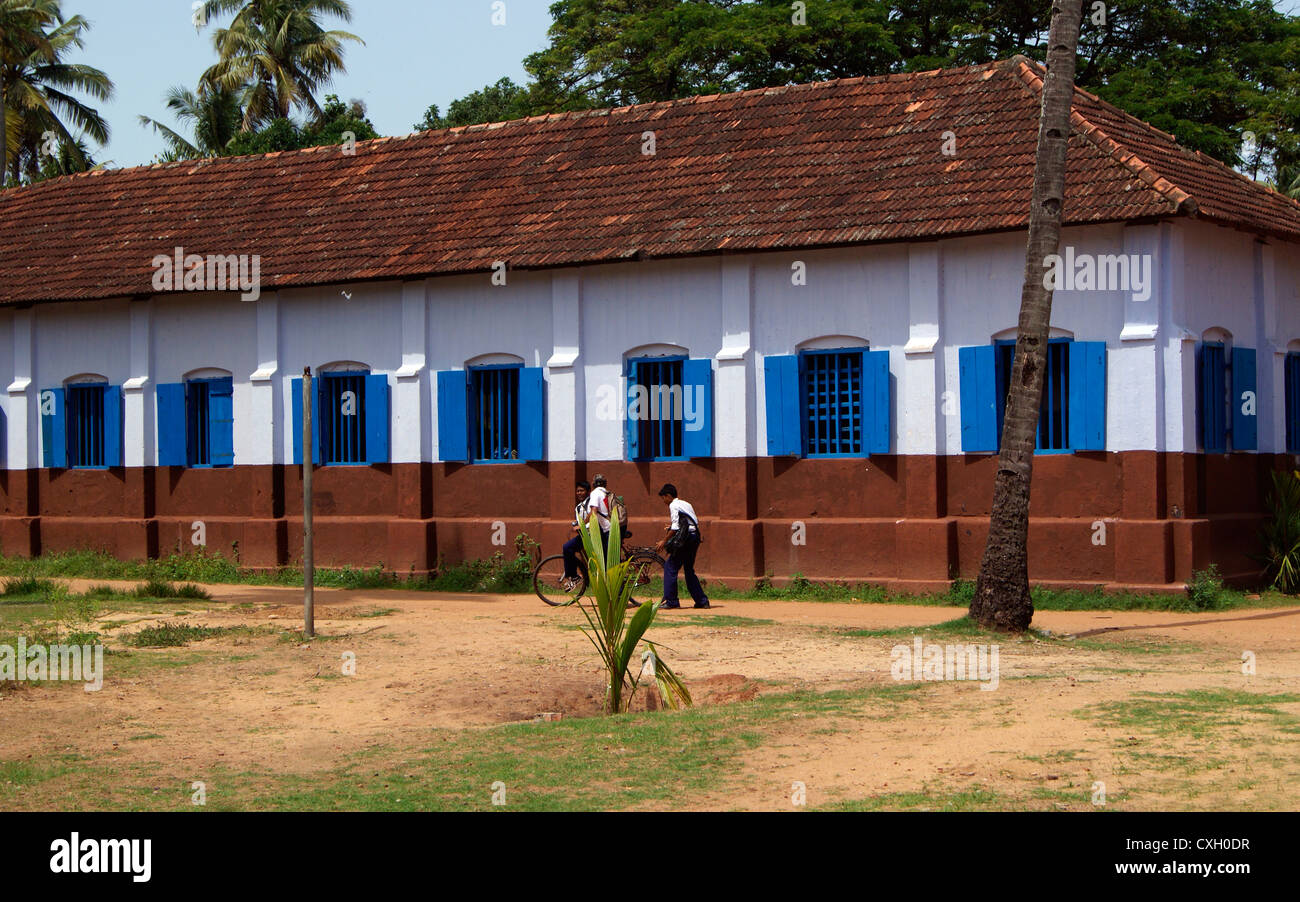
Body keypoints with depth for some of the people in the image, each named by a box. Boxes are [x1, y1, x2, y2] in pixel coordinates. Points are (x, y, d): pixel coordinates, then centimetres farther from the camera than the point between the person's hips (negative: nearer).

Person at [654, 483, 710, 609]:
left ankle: (671, 601, -6)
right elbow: (696, 522, 17)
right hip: (695, 537, 9)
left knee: (670, 567, -3)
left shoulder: (673, 505, -6)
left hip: (685, 538, -9)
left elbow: (675, 527, -15)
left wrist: (664, 541, -10)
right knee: (689, 570, 17)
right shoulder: (686, 504, 21)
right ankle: (702, 600, 14)